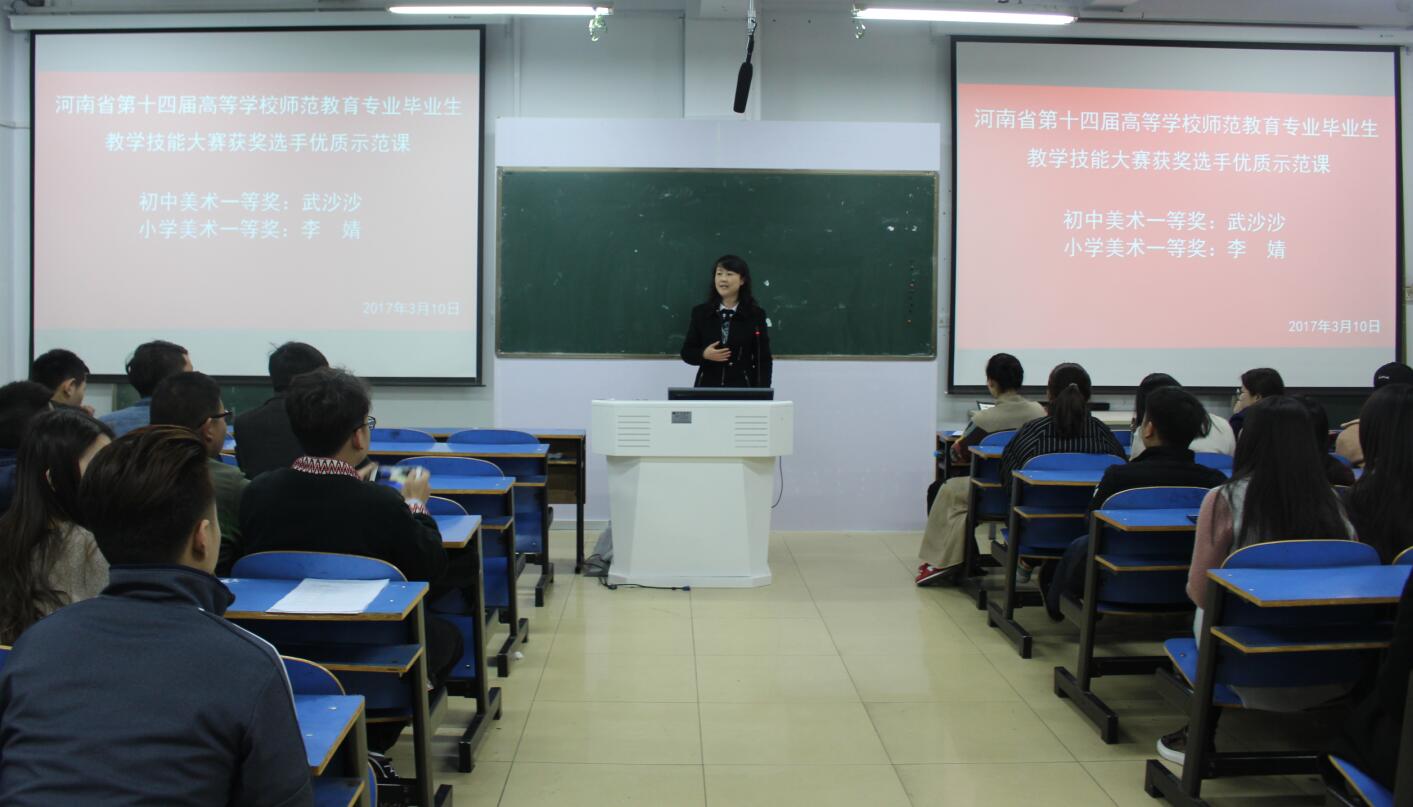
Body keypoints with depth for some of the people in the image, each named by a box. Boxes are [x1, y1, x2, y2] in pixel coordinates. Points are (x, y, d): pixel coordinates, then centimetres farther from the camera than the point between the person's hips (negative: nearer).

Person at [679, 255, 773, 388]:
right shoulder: (700, 312, 4)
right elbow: (686, 352, 8)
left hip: (742, 387, -1)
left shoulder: (755, 315, 0)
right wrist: (703, 354, -13)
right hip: (707, 386, 2)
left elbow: (764, 360, 1)